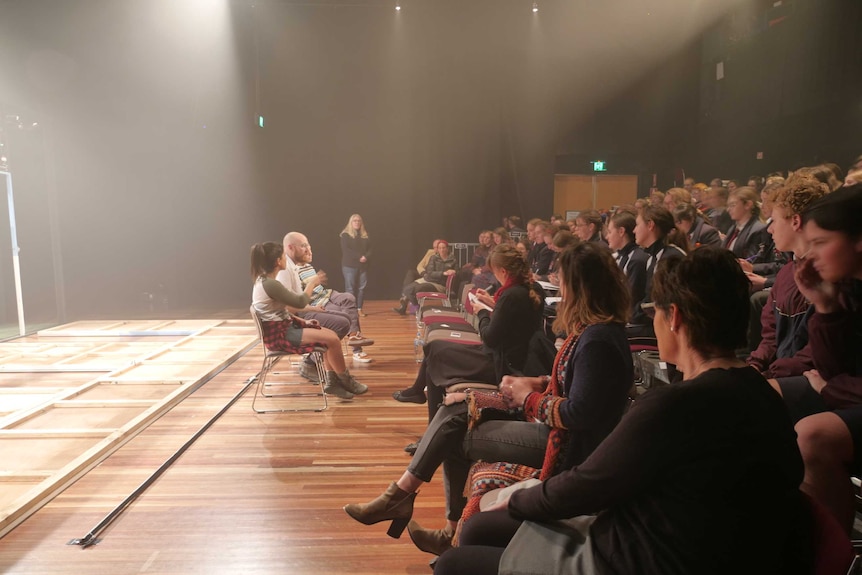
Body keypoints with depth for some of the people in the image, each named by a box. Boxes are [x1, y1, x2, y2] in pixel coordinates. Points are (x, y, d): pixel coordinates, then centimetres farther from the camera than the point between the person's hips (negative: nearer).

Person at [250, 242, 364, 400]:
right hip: (278, 334, -11)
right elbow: (300, 302, -15)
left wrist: (303, 321, 8)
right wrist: (311, 284, 1)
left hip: (283, 327, 11)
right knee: (332, 339, -14)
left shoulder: (264, 281, 10)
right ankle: (346, 381, 7)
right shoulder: (270, 284, -23)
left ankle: (332, 382, 7)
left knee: (331, 335, 4)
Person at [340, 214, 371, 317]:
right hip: (349, 265, -4)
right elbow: (346, 249, -11)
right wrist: (359, 257, -16)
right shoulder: (345, 235, 0)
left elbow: (369, 248, 10)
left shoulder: (365, 235, 15)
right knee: (350, 288, -5)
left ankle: (359, 308, 10)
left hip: (363, 265, 4)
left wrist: (366, 257, -11)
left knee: (362, 287, 2)